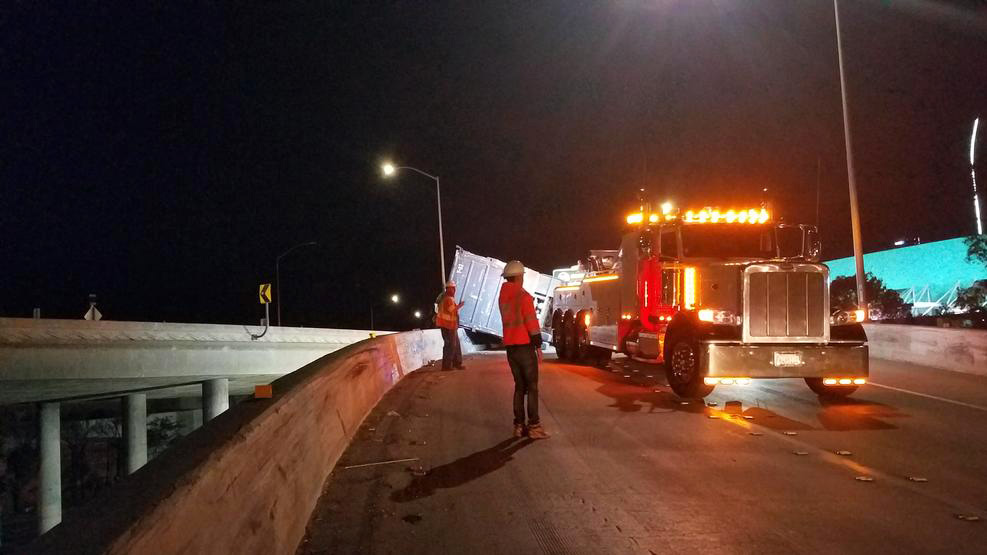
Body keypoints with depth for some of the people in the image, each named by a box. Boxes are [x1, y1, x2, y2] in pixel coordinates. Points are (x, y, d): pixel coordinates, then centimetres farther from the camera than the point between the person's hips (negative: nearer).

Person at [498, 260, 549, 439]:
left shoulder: (503, 297, 10)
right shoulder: (524, 296, -12)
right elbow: (532, 322, -14)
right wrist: (538, 345, -8)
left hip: (510, 347, 7)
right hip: (525, 346, -7)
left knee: (519, 386, 13)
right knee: (532, 387, -2)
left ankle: (519, 425, 12)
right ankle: (534, 426, -4)